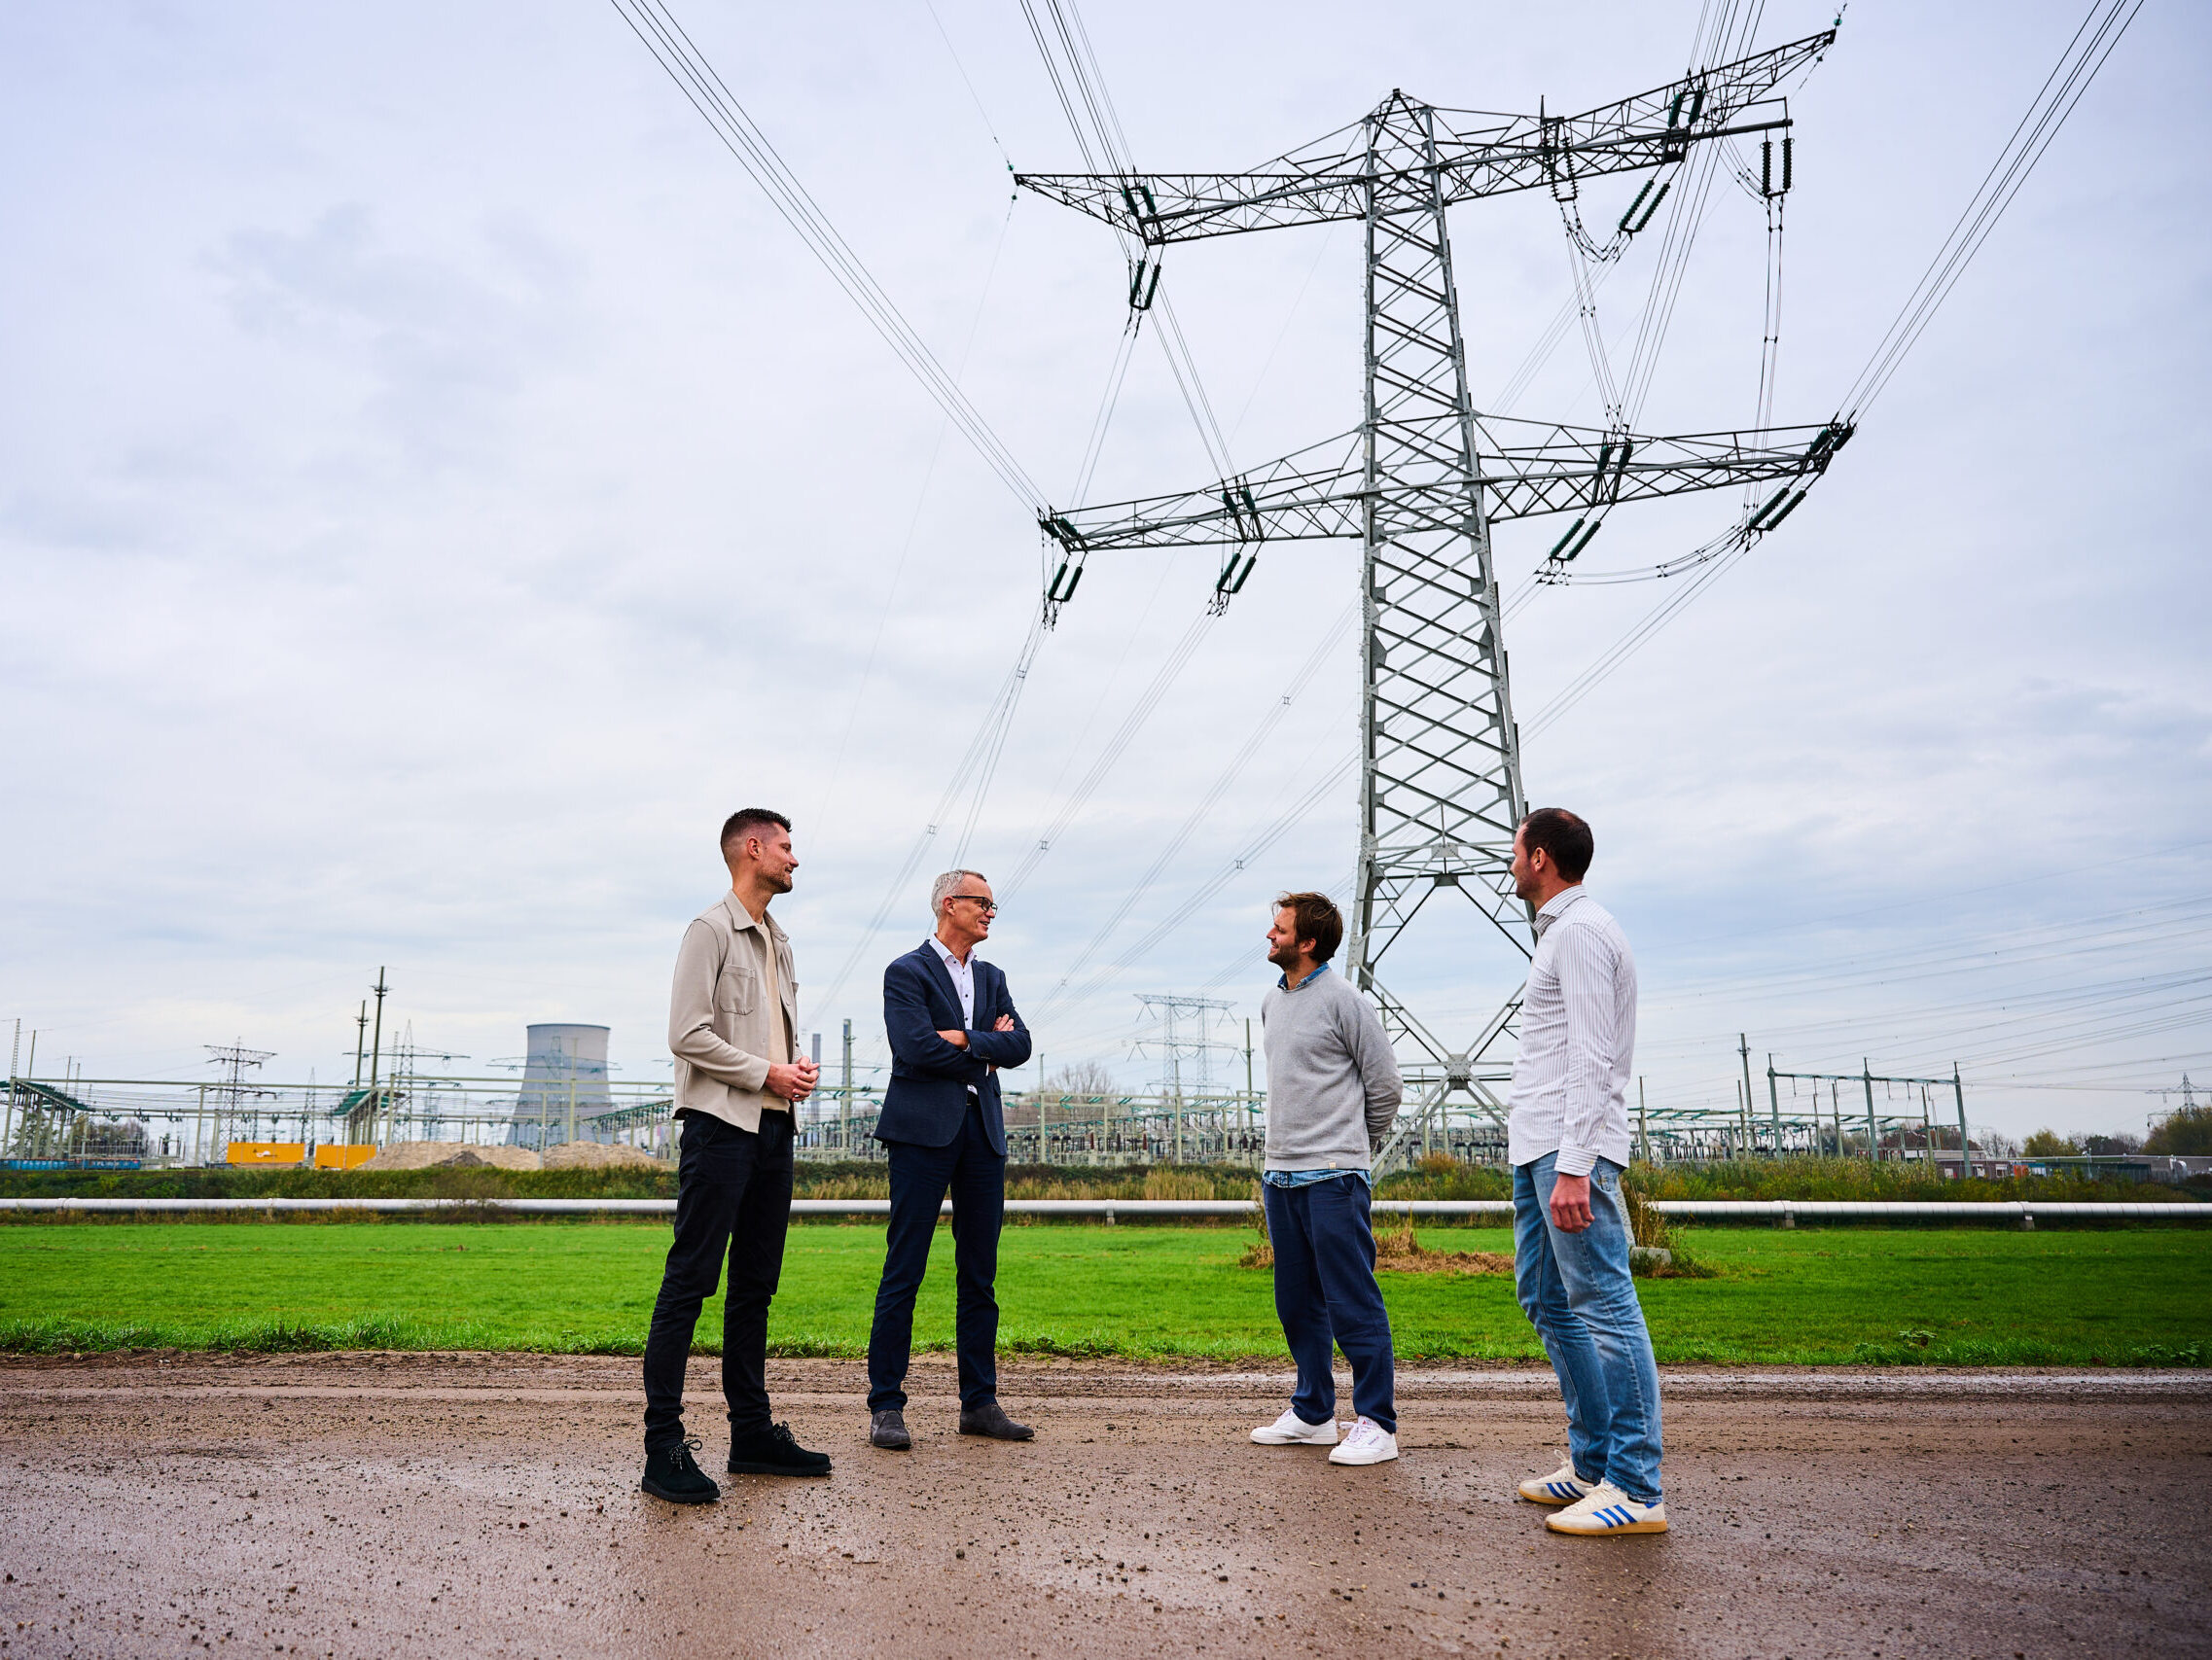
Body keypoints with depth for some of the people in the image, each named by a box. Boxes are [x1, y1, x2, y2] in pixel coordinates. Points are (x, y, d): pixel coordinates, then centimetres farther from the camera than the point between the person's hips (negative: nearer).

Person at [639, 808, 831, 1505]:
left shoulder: (777, 940, 21)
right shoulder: (711, 929, -5)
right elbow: (687, 1033, -13)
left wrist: (798, 1068, 5)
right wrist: (766, 1073, -11)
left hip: (773, 1124, 9)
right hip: (720, 1121, -9)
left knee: (756, 1284, 11)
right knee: (690, 1282, -7)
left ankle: (752, 1432, 18)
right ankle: (664, 1448, -4)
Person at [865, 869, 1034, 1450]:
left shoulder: (992, 978, 19)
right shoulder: (907, 972, 0)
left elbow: (1020, 1045, 6)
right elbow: (916, 1047, -15)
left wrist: (965, 1039, -9)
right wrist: (987, 1048, -4)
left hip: (983, 1130, 6)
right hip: (925, 1130, -6)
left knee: (980, 1275, 8)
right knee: (903, 1271, -4)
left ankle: (979, 1402, 15)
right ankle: (886, 1406, 3)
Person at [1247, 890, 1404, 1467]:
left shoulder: (1343, 1000, -9)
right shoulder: (1272, 1003, 14)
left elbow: (1386, 1085, -3)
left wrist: (1354, 1149, 7)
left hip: (1332, 1179, -8)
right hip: (1281, 1176, 8)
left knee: (1353, 1304, -4)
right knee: (1297, 1305, 13)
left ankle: (1377, 1422, 4)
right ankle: (1312, 1414, 24)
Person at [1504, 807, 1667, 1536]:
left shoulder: (1582, 931, -10)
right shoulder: (1558, 931, 21)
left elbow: (1592, 1059, -18)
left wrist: (1573, 1166, -23)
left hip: (1571, 1150, -11)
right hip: (1536, 1148, 11)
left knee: (1604, 1307, -8)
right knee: (1548, 1299, 14)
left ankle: (1636, 1490, -4)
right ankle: (1592, 1463, 21)